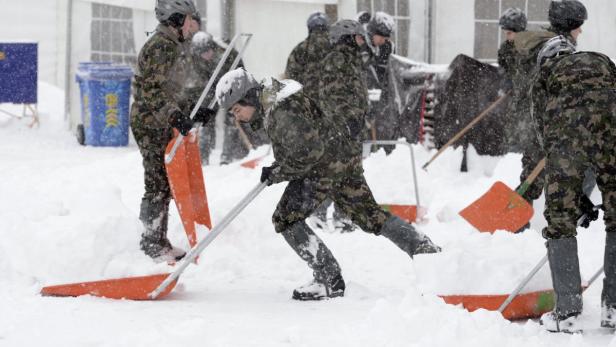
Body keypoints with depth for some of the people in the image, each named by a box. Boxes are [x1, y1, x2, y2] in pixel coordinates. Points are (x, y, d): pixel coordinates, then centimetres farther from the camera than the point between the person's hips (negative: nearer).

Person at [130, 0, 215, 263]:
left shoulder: (174, 46, 16)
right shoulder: (160, 47, -17)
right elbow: (151, 90, -24)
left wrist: (192, 112, 19)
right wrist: (175, 116, -33)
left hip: (163, 125, 10)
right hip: (150, 125, -10)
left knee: (164, 186, 14)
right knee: (159, 186, -8)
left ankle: (159, 242, 21)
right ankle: (152, 244, -3)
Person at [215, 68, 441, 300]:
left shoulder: (281, 113, -25)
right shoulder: (270, 98, 8)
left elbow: (309, 152, -28)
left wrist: (277, 172, -17)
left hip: (324, 167, -10)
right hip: (343, 158, 10)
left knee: (286, 218, -8)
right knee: (369, 215, 17)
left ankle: (329, 281, -8)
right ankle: (428, 252, 20)